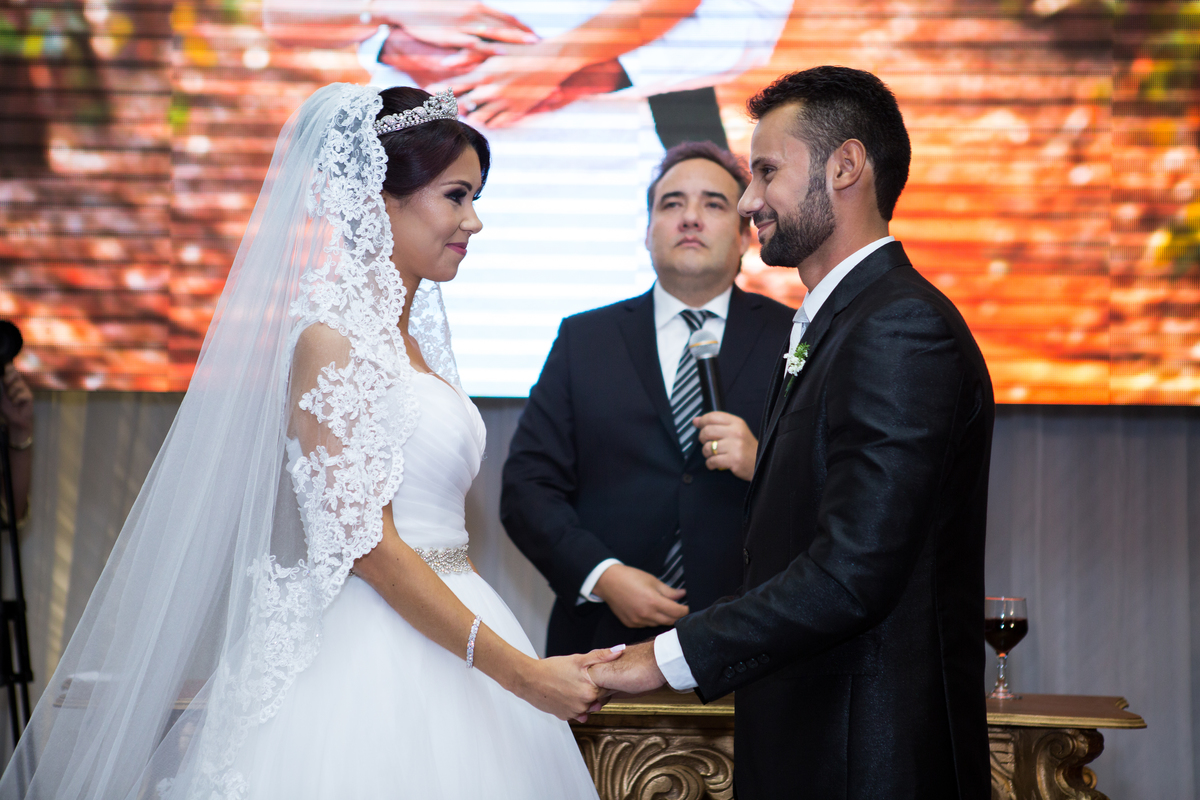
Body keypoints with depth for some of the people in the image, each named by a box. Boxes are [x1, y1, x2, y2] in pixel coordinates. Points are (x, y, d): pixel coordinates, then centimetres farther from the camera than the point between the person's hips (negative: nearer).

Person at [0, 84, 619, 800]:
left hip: (444, 648, 8)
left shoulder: (412, 333, 13)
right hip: (369, 659, -8)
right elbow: (369, 544, -18)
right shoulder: (332, 338, -13)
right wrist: (521, 672, -19)